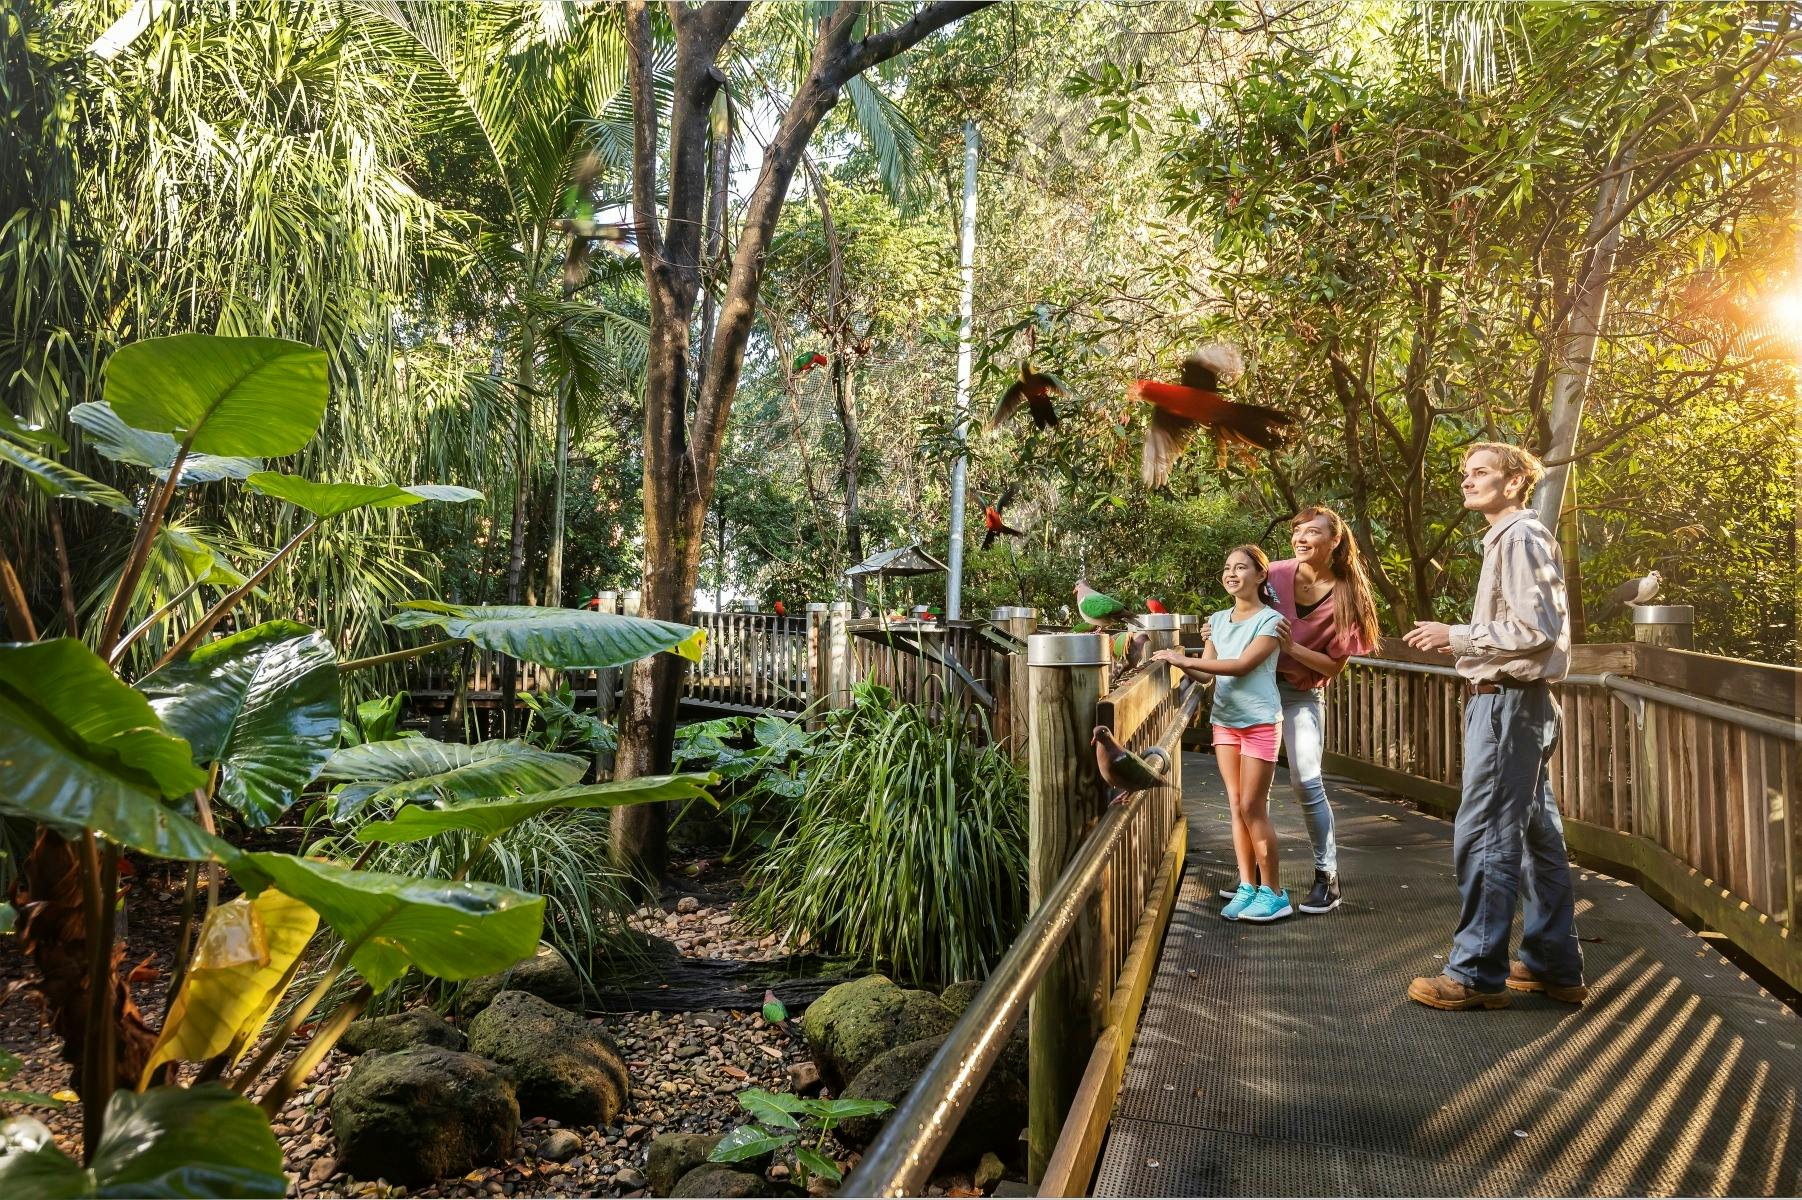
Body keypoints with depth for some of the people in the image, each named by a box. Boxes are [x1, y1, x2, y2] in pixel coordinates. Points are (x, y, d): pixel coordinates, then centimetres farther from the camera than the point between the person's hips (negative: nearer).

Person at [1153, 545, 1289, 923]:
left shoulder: (1270, 619, -8)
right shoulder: (1218, 620, 10)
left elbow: (1242, 665, -20)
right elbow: (1206, 672, 5)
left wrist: (1185, 659, -23)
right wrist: (1180, 662, -15)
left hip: (1259, 722, -6)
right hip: (1224, 721, 6)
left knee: (1253, 807, -4)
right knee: (1237, 806, 6)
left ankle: (1273, 892, 6)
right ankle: (1247, 886, 12)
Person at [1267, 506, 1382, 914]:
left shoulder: (1346, 596, -11)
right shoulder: (1276, 574, -6)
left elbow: (1335, 665, -9)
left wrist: (1292, 647, -22)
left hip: (1302, 693, -3)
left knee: (1306, 782, -12)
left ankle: (1327, 877, 3)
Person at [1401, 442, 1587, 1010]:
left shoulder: (1522, 537, -12)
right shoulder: (1508, 539, 19)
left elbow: (1535, 630, -20)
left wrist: (1456, 636, -15)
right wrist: (1458, 641, 13)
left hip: (1508, 703, -11)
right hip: (1517, 702, 11)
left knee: (1483, 838, -7)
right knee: (1536, 836, 14)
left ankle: (1477, 973, -1)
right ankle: (1554, 966, 22)